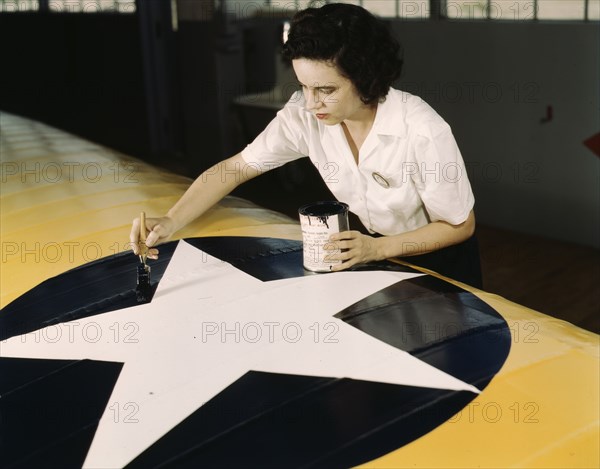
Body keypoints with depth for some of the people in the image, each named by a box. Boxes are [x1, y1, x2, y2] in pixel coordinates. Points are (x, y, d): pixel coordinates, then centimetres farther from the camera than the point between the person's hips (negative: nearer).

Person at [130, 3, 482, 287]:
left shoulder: (423, 132, -32)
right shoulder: (305, 114, -20)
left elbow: (460, 225, -18)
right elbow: (234, 168, -12)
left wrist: (376, 249, -29)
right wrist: (171, 222, -27)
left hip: (437, 260, -3)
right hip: (371, 246, 4)